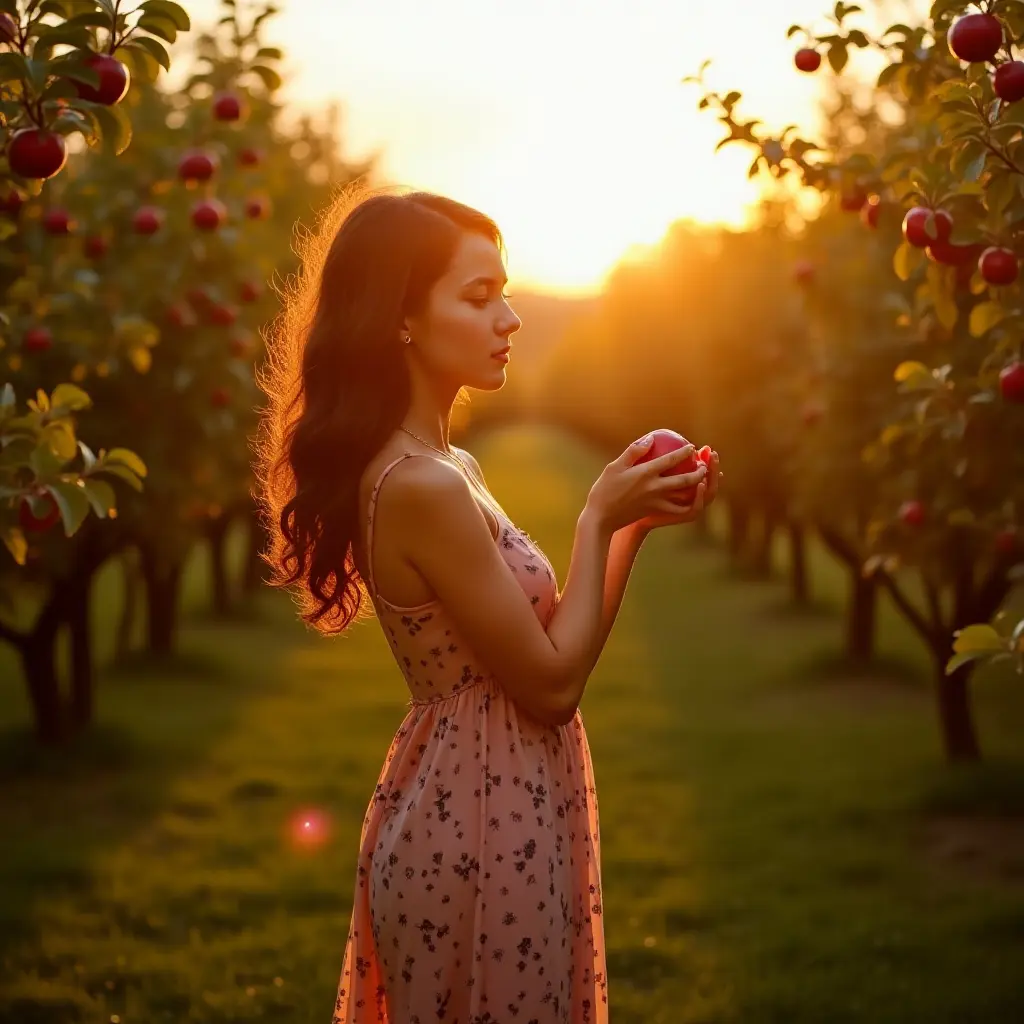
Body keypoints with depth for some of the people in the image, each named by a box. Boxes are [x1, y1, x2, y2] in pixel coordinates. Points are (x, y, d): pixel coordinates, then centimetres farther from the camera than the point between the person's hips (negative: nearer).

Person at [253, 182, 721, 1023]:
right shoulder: (422, 487, -21)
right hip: (479, 837, -10)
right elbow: (552, 684, -17)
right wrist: (598, 520, -10)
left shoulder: (449, 471, 9)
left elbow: (555, 643, 11)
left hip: (477, 815, 10)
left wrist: (637, 523, 3)